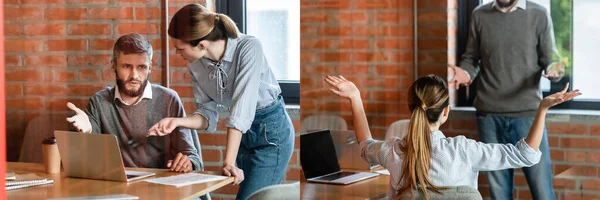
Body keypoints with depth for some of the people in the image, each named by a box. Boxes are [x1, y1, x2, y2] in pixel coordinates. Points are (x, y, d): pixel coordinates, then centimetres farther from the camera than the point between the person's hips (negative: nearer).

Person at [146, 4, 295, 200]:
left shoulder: (248, 48, -27)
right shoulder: (195, 65, -9)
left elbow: (242, 107, -31)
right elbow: (208, 113, -2)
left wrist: (228, 163, -33)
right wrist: (177, 121, -21)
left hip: (272, 130, -6)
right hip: (243, 133, 6)